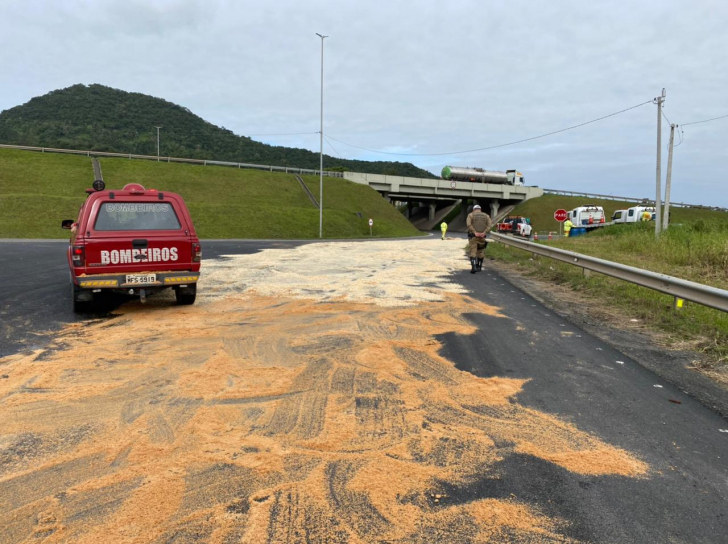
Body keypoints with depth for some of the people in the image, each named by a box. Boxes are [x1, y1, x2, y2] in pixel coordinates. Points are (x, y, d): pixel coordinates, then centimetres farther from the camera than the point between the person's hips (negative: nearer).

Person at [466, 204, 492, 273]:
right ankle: (479, 266, 25)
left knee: (473, 252, -6)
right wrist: (484, 232, -11)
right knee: (481, 252, 17)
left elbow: (469, 224, -13)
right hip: (482, 236, 3)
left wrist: (474, 232, -16)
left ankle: (473, 267, -21)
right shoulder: (485, 215, 12)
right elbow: (490, 225, -2)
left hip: (473, 236, -3)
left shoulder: (470, 215, 4)